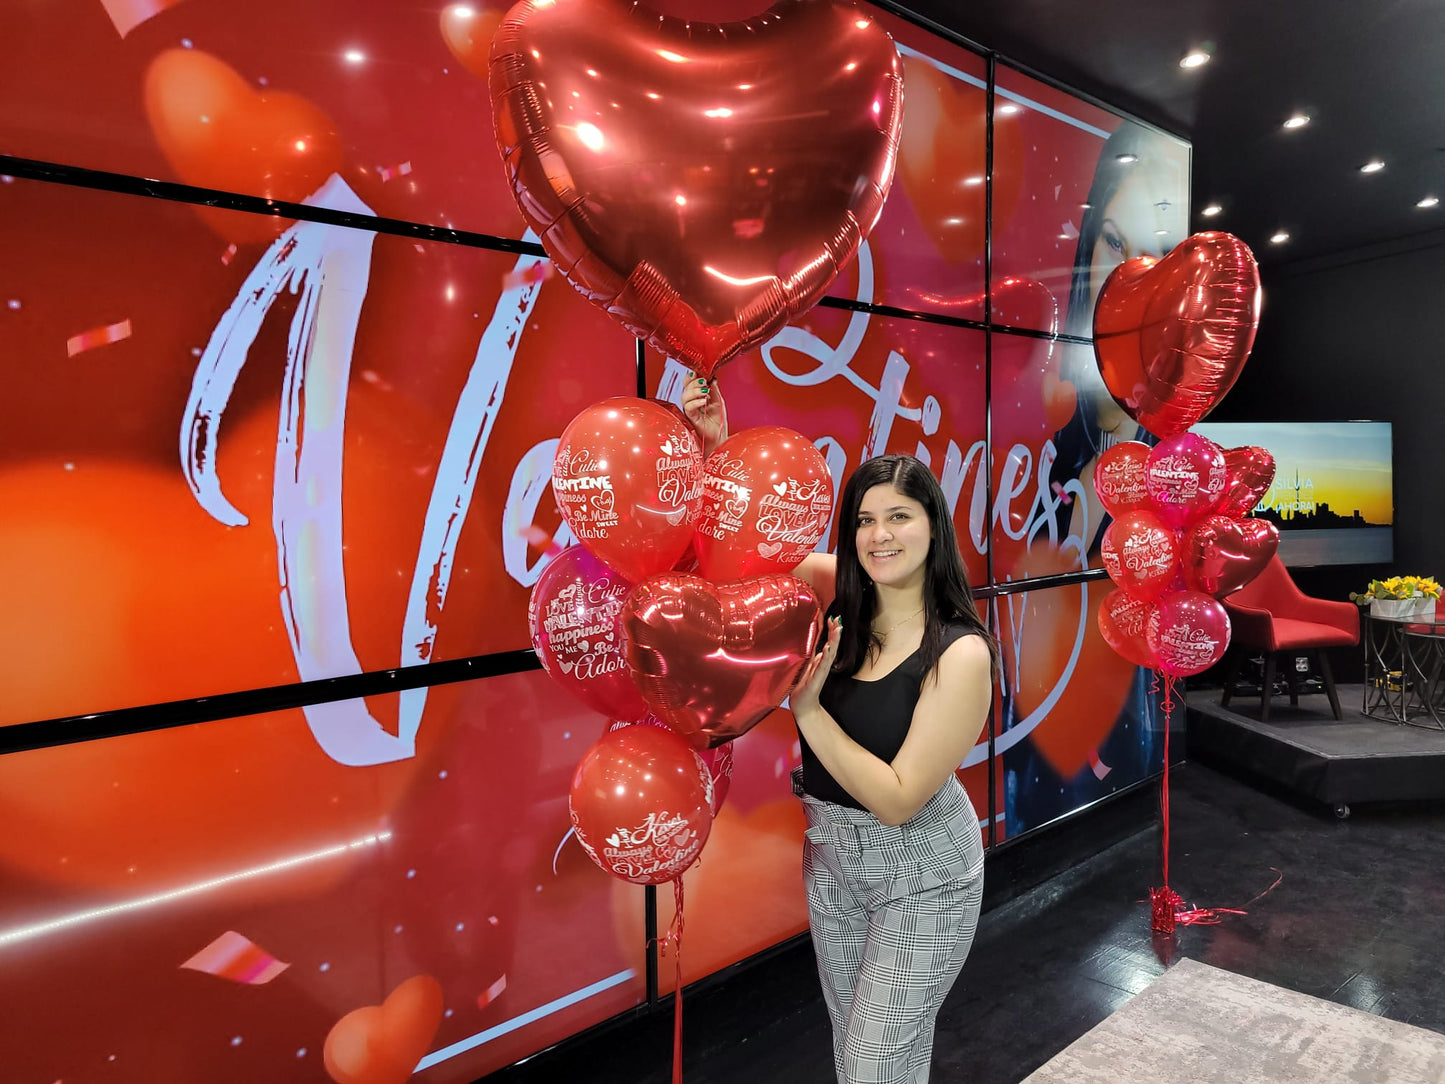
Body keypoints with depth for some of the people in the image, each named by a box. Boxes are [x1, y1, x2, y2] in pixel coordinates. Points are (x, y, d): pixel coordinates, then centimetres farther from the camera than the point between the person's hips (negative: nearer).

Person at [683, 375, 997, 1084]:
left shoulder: (961, 654, -24)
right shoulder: (842, 595, -10)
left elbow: (897, 800, -25)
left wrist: (806, 709, -25)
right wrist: (717, 447, -17)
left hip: (920, 872, -5)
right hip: (830, 850, 6)